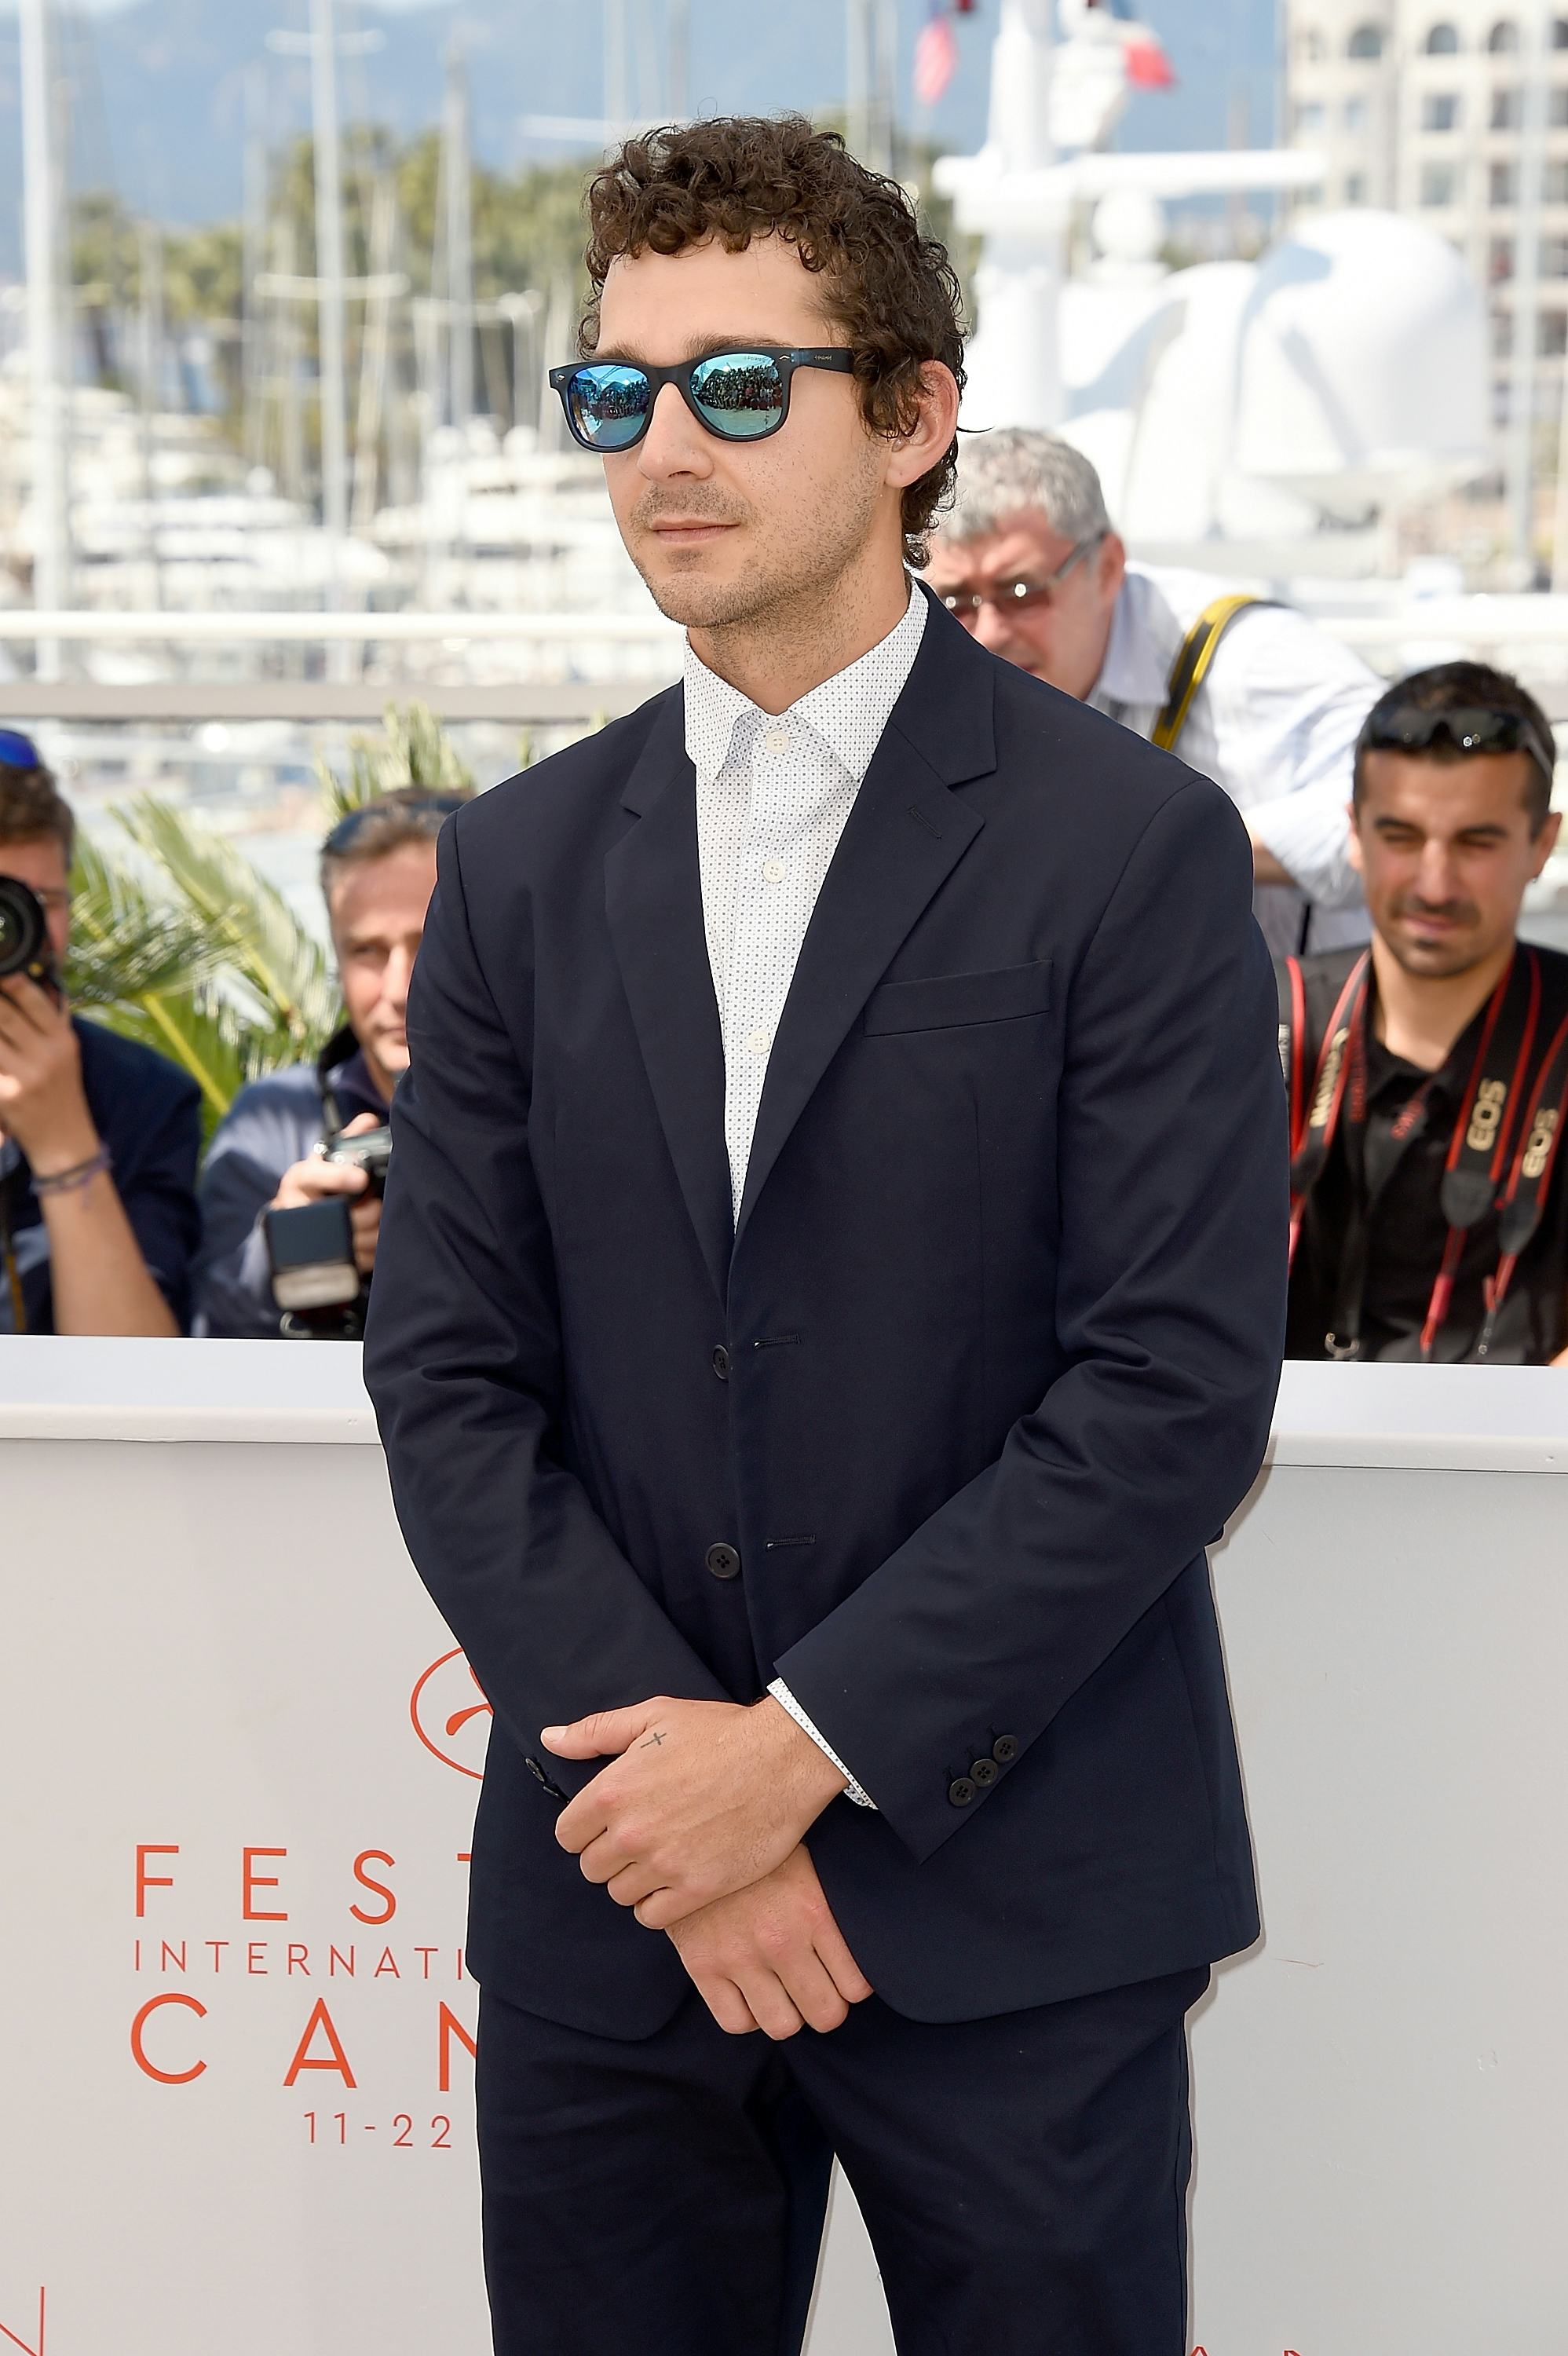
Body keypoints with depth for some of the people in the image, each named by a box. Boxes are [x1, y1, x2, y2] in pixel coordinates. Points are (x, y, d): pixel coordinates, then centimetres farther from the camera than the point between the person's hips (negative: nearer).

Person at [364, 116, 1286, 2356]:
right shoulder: (521, 866, 8)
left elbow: (1179, 1388, -11)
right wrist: (666, 1766, -9)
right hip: (607, 1913, 3)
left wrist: (812, 1739, -14)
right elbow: (449, 1376, 3)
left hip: (1013, 1904, -3)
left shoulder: (1132, 846, -5)